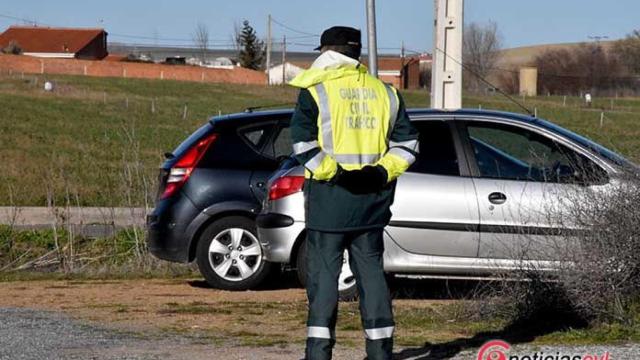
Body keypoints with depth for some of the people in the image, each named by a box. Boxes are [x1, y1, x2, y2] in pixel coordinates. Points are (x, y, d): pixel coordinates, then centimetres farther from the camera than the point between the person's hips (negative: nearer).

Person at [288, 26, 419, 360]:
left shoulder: (316, 91, -4)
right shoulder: (385, 93, 11)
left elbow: (303, 143, -13)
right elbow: (406, 142, 8)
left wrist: (331, 173, -11)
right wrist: (383, 172, -1)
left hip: (329, 197, -4)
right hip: (371, 202, 4)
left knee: (323, 273, 0)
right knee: (371, 272, 10)